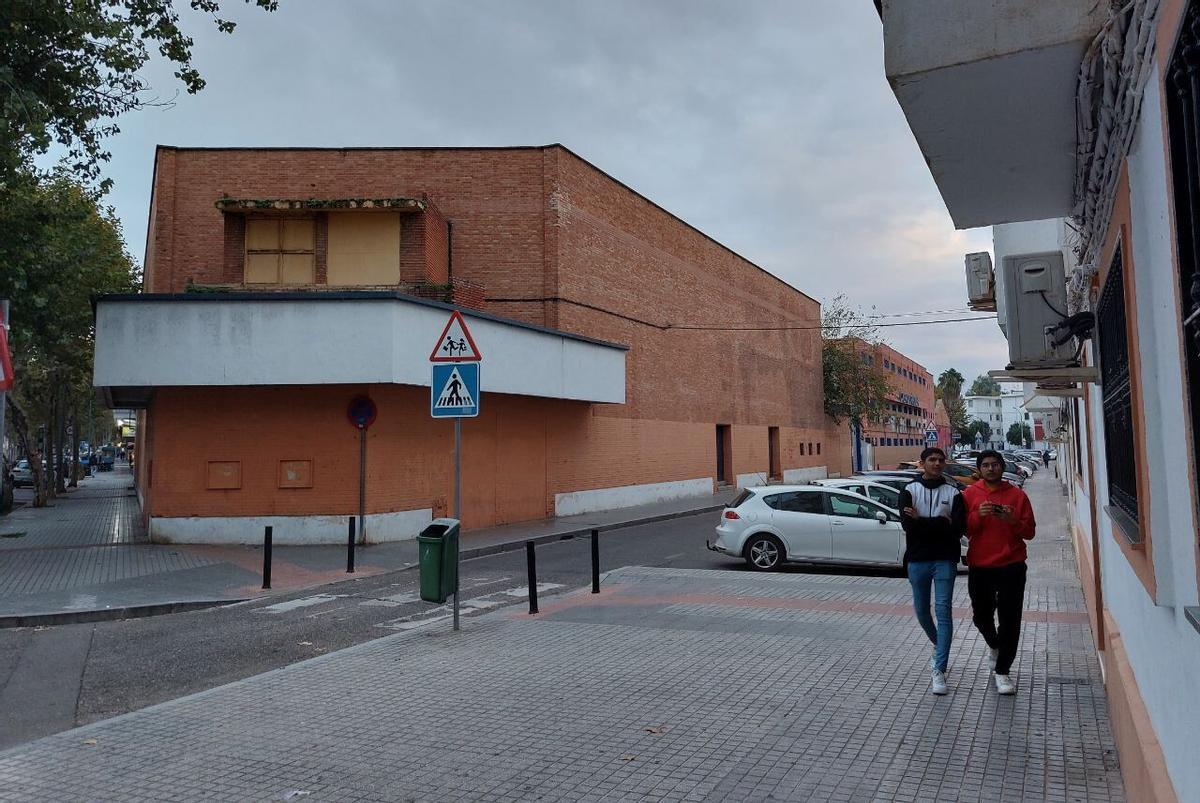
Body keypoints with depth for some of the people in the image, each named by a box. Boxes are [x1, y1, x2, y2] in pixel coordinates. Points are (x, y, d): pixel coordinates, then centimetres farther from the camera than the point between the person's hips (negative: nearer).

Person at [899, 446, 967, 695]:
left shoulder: (953, 493, 2)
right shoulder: (909, 491, 2)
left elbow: (959, 528, -11)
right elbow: (907, 524, -13)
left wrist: (922, 522, -14)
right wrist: (941, 523, -14)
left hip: (944, 560, -1)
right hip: (917, 560, 2)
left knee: (943, 611, -8)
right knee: (921, 610, 13)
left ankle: (939, 671, -7)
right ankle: (939, 646, 41)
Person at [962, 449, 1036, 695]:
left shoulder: (1017, 495, 0)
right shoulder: (969, 495, 2)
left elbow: (1030, 531, 2)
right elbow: (962, 529, -1)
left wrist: (1014, 521, -17)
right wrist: (978, 515, -19)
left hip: (1011, 566, -1)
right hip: (979, 567, 2)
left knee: (1009, 619, -3)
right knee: (981, 616, 13)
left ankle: (1002, 671, 7)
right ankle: (995, 646, 45)